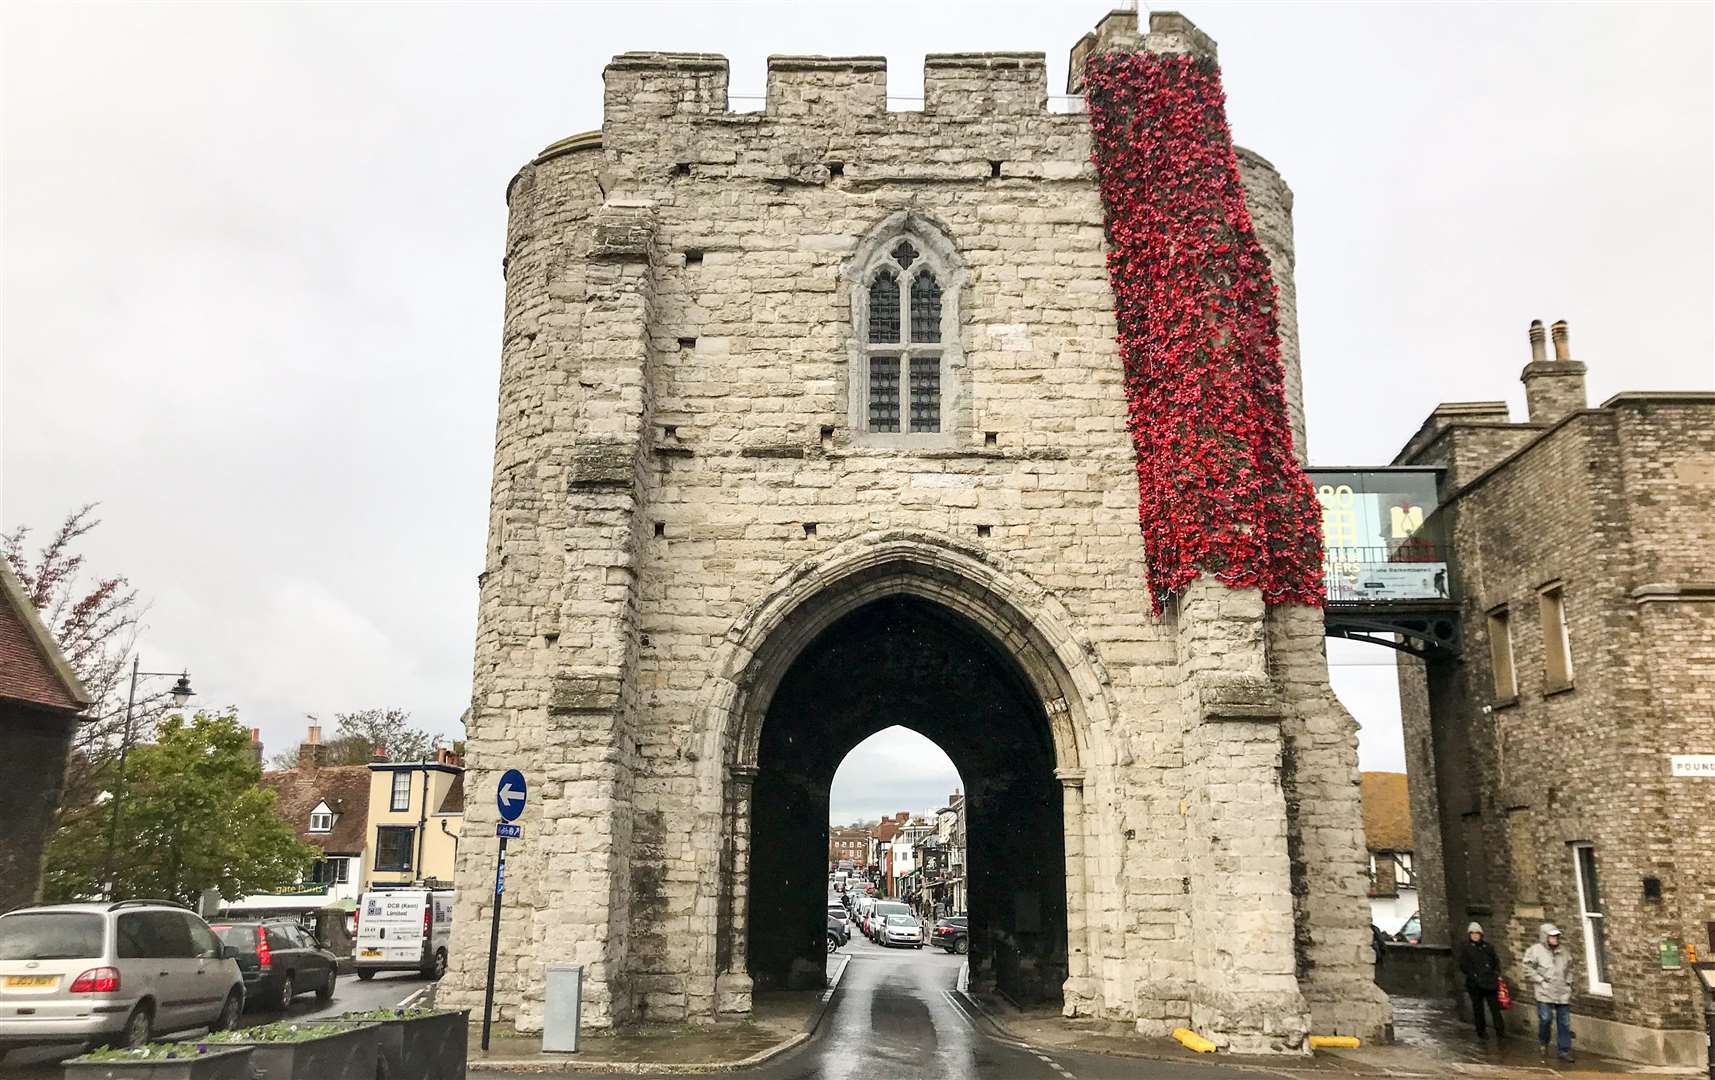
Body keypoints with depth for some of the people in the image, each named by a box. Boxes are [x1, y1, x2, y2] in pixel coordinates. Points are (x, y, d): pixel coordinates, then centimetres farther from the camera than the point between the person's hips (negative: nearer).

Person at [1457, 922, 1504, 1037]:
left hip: (1490, 982, 2)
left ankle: (1500, 1031, 0)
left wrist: (1496, 974, 2)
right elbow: (1463, 966, 0)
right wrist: (1473, 975, -11)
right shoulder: (1465, 948, 3)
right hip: (1474, 984, -2)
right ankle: (1481, 1031, 16)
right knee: (1478, 1008, 6)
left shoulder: (1488, 946, 12)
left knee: (1495, 1006, -4)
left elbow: (1496, 961, 16)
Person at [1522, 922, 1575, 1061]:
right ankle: (1543, 1043, 15)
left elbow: (1569, 969, 25)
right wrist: (1541, 980, -10)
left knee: (1564, 1022, 4)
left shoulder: (1564, 952, 11)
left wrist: (1568, 982, 12)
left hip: (1563, 993, 5)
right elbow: (1528, 969, -5)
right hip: (1545, 993, -5)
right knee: (1546, 1019, -11)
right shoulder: (1535, 951, -5)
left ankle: (1564, 1051, 12)